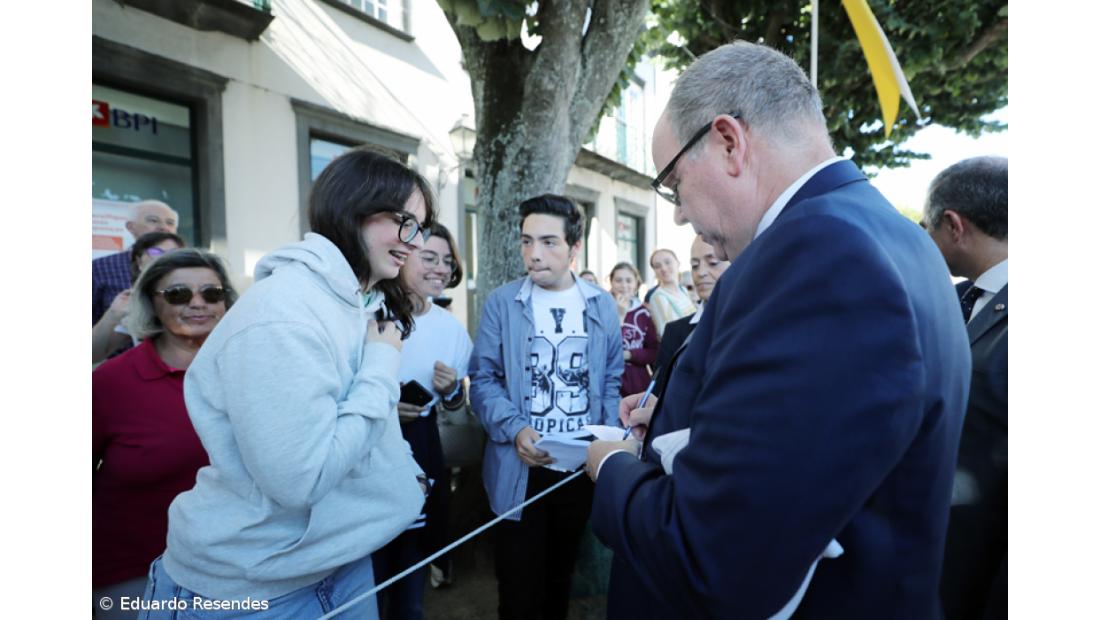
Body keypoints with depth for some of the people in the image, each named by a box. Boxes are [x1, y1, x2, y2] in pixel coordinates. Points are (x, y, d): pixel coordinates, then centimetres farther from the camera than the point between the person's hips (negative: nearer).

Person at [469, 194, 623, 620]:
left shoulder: (601, 305, 2)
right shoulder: (502, 303, -5)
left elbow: (612, 381, 6)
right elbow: (483, 379, -7)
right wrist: (515, 429, -22)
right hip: (521, 470, -2)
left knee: (561, 577, 23)